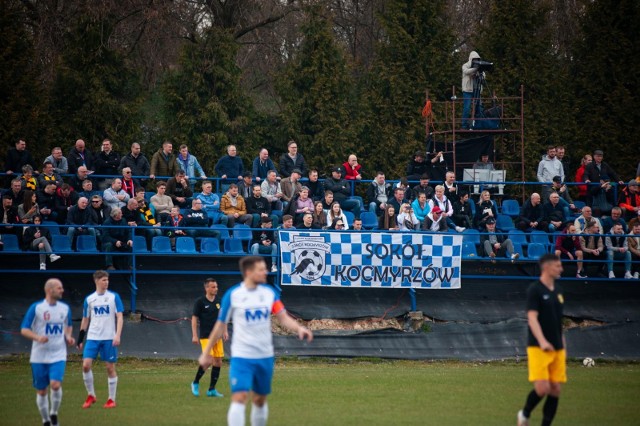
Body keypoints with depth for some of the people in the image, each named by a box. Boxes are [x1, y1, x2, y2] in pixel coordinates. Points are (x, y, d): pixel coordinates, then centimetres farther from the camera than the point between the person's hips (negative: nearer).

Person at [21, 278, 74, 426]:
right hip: (39, 357, -1)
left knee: (56, 384, -20)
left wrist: (68, 337, 2)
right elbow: (24, 329, -6)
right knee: (41, 391, 5)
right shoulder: (36, 308, -7)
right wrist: (37, 337, -23)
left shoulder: (65, 308, 5)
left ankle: (54, 414, 4)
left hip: (58, 356, 1)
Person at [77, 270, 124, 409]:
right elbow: (85, 320, 14)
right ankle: (91, 395, 5)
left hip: (109, 338, -2)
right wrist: (80, 340, 13)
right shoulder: (89, 299, 7)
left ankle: (112, 399, 11)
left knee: (110, 367, 1)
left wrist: (118, 335, -14)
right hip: (92, 337, 2)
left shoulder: (114, 297, 1)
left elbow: (120, 317, -2)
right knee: (86, 365, -10)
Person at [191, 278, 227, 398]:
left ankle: (212, 389, 10)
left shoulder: (218, 301, 9)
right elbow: (194, 318, -5)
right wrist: (194, 335, -11)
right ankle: (195, 383, 3)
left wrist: (225, 331, 10)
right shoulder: (200, 302, -6)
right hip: (205, 336, -6)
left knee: (218, 362, 2)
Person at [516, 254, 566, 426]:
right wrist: (542, 341, -30)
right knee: (542, 388, -15)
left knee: (555, 390, 1)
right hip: (538, 348, -7)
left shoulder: (557, 290, 14)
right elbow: (532, 318, -17)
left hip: (557, 348, 7)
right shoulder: (534, 290, -8)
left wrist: (563, 345, 21)